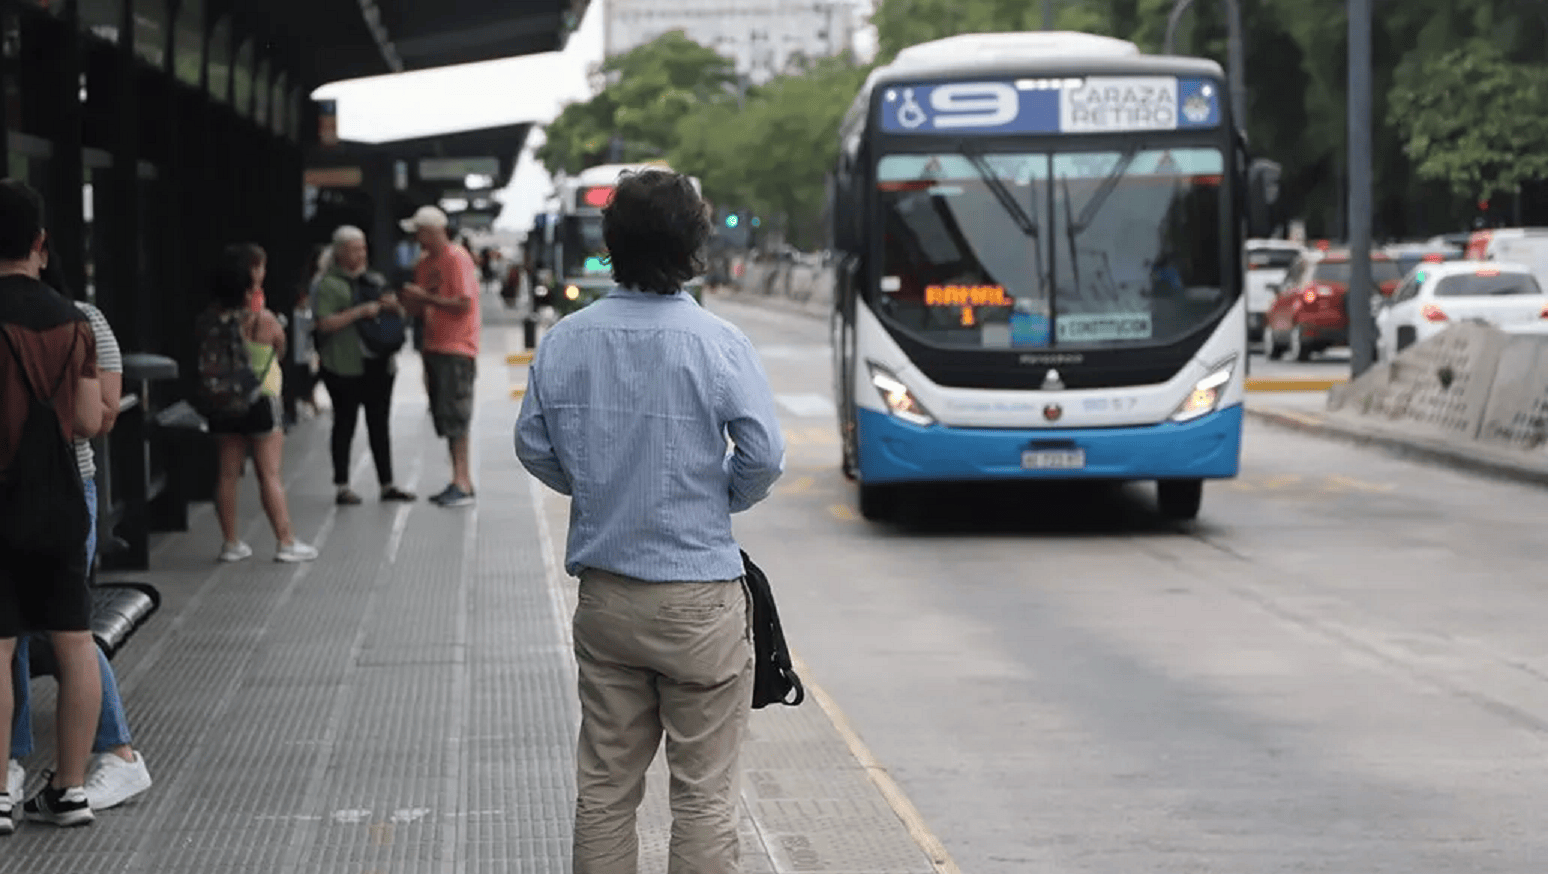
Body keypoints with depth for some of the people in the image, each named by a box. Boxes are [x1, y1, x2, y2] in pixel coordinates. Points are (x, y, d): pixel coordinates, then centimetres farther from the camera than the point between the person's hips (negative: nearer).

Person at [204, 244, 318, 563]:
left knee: (228, 474, 9)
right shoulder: (263, 320, -16)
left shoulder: (211, 316, -2)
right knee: (270, 474, 0)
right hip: (261, 402, -4)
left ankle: (231, 543, 14)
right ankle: (286, 542, 2)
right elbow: (280, 352, 0)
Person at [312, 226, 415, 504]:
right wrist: (360, 311, -20)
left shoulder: (374, 280, 16)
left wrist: (394, 306, -2)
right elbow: (325, 324, -15)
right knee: (345, 424, 0)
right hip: (345, 367, -6)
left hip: (378, 364, 6)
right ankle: (342, 486, 6)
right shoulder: (329, 285, -4)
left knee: (380, 425, 10)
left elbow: (400, 315, 21)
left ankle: (387, 484, 15)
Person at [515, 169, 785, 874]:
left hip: (602, 596, 4)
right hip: (698, 597, -4)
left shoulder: (565, 340, -1)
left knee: (604, 787, 13)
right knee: (703, 794, 2)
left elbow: (533, 447, 7)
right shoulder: (717, 343, -13)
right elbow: (764, 457, -12)